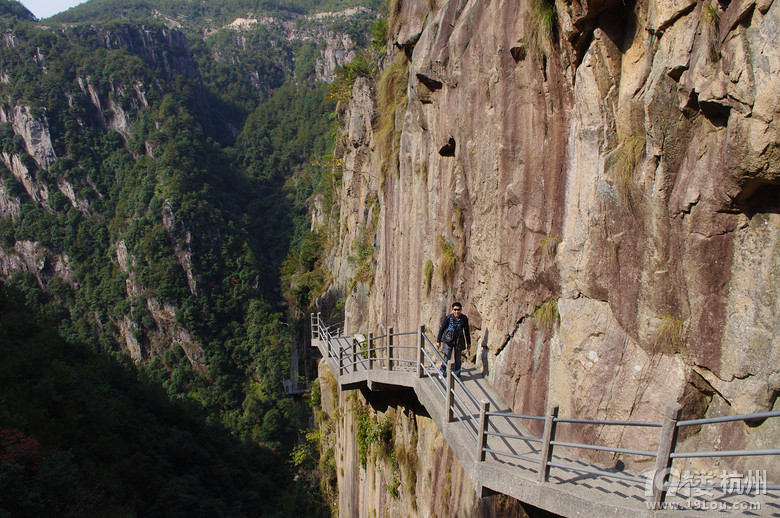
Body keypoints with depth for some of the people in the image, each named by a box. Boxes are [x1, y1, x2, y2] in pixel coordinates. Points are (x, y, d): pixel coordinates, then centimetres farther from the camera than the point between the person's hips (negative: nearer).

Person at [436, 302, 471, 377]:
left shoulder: (464, 318, -7)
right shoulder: (448, 318, -14)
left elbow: (467, 331, 4)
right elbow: (442, 329, -5)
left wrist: (468, 343, 10)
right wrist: (438, 341, -3)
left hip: (459, 341, 2)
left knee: (458, 359, 10)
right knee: (447, 358, 0)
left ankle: (457, 375, 26)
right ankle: (442, 371, 26)